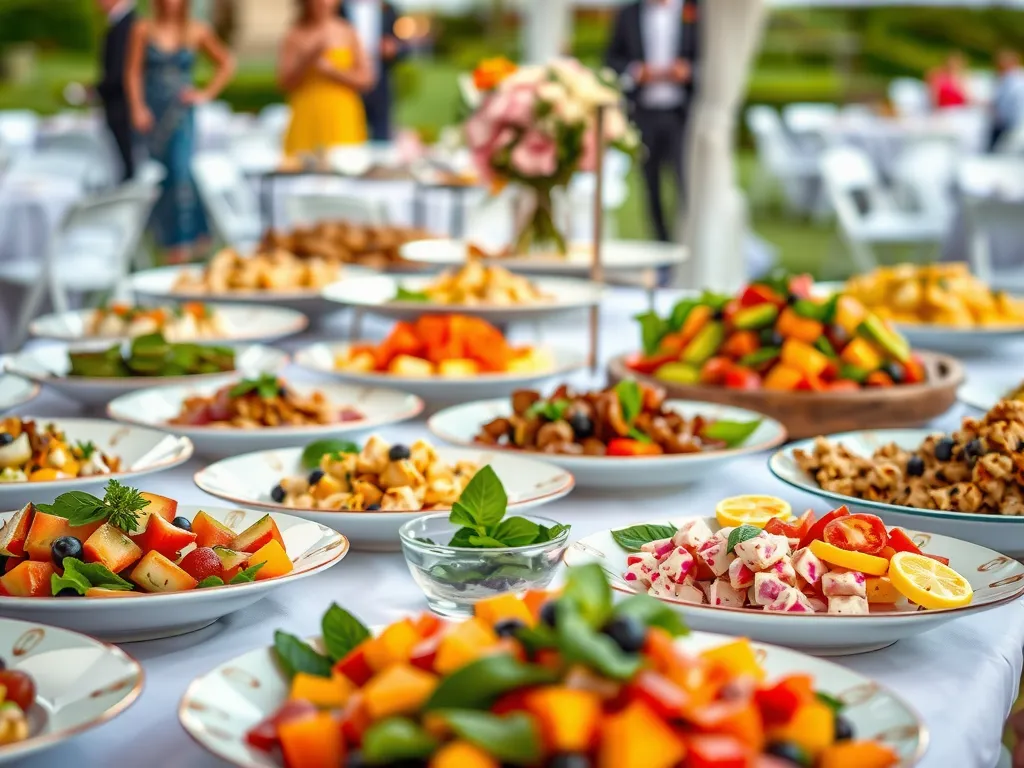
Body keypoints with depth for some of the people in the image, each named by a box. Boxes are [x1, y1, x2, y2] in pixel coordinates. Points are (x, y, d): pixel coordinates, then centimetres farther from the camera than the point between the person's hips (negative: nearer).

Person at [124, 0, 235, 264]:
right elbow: (134, 73, 2)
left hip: (181, 112, -1)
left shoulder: (196, 32, 5)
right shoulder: (143, 30, 5)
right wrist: (137, 108, -9)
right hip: (150, 112, 1)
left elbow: (226, 64, 13)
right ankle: (165, 238, 18)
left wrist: (207, 93, 4)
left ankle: (183, 241, -14)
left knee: (181, 170, -15)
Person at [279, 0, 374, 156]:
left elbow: (365, 79, 0)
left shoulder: (347, 32, 5)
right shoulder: (296, 35, 3)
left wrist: (331, 69, -11)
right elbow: (285, 83, -1)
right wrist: (308, 60, -14)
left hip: (343, 118, 1)